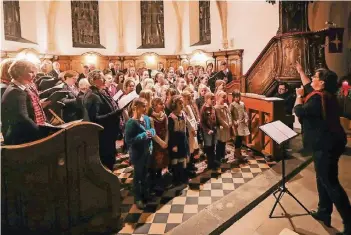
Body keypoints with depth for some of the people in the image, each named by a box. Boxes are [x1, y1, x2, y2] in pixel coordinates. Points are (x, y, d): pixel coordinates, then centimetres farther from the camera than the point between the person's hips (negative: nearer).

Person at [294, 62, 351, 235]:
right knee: (323, 179, 19)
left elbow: (299, 111, -19)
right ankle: (324, 212, 32)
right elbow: (308, 87, 25)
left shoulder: (318, 98, -23)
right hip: (327, 142, 11)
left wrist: (299, 95, -3)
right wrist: (300, 71, 32)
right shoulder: (324, 95, 8)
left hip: (326, 144, -11)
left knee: (330, 182, -4)